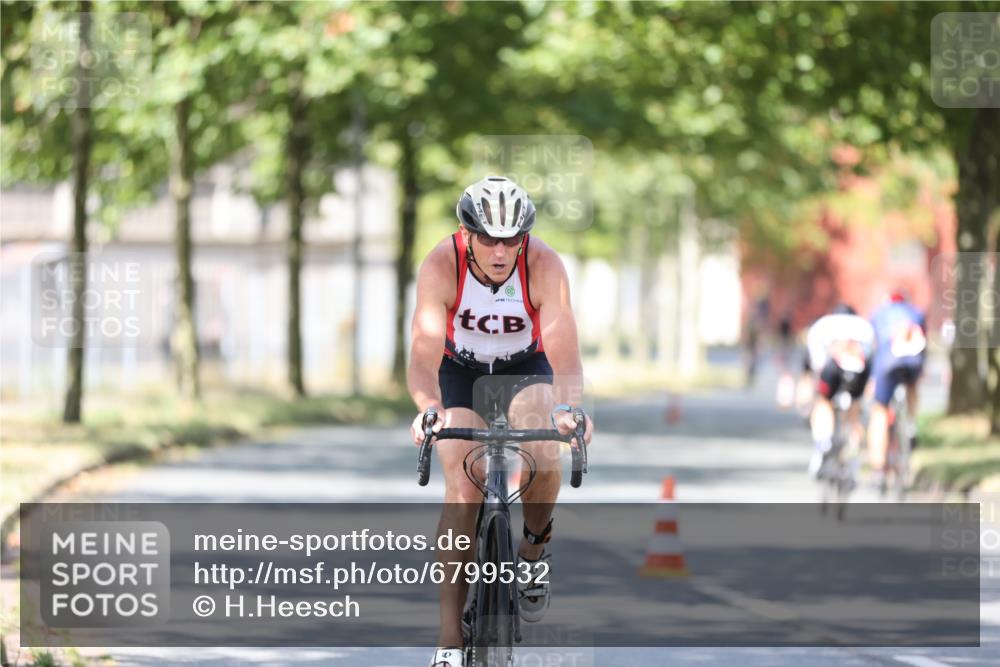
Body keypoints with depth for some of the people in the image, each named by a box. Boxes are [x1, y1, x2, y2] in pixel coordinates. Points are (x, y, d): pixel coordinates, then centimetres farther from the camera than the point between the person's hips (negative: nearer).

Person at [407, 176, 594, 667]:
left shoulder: (544, 266, -30)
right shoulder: (441, 265, -31)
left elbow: (563, 350, -37)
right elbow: (424, 353, -39)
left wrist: (566, 409, -57)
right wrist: (428, 410, -59)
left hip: (526, 365, 0)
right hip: (461, 369, 0)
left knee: (542, 453, -30)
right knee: (462, 489, -17)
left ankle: (535, 545, 4)